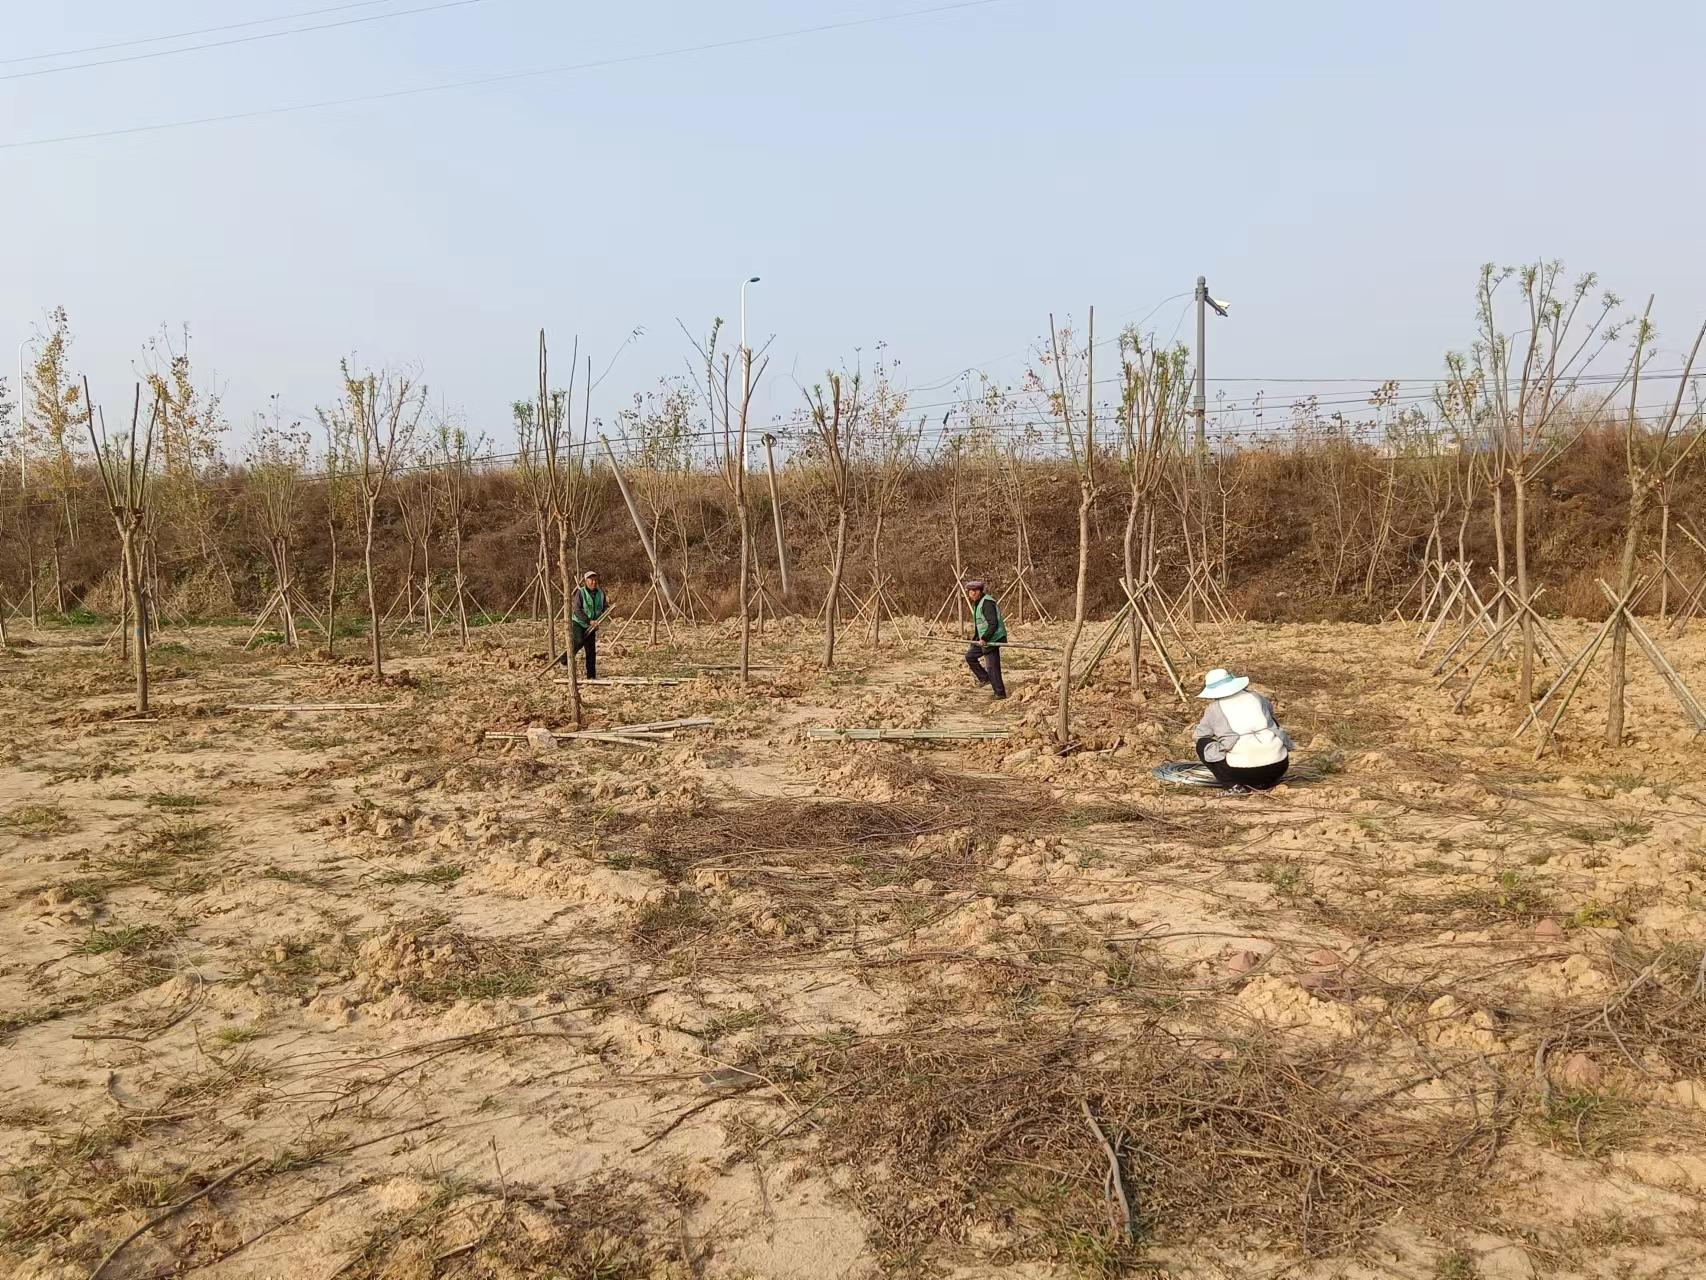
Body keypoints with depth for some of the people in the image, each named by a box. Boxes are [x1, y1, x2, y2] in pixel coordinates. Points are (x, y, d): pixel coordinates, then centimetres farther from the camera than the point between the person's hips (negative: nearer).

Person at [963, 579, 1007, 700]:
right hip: (983, 639, 11)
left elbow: (993, 623, -25)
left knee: (992, 667, -8)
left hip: (993, 639, -11)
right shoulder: (976, 603, 14)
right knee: (970, 656, 20)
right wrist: (976, 639, 23)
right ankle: (985, 678, 27)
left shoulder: (987, 603, -18)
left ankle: (1000, 693, -2)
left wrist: (984, 639, -27)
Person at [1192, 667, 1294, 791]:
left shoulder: (1214, 709, 5)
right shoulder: (1256, 698, 14)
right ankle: (1266, 782, 18)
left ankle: (1237, 785, 2)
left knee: (1202, 745, 17)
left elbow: (1200, 734, 18)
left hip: (1241, 770, -4)